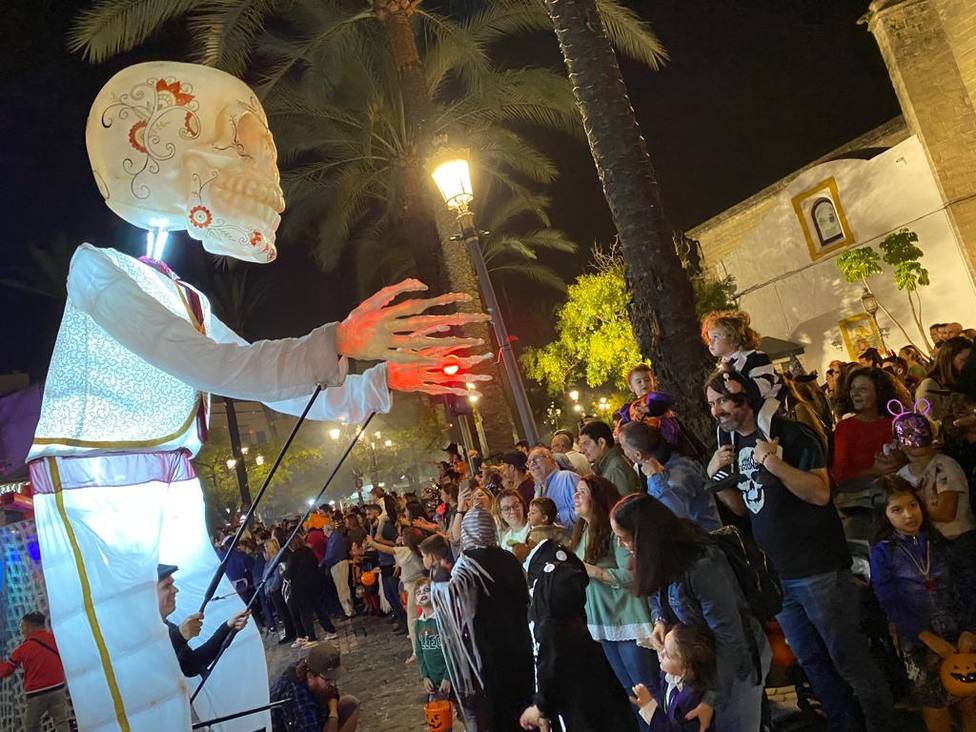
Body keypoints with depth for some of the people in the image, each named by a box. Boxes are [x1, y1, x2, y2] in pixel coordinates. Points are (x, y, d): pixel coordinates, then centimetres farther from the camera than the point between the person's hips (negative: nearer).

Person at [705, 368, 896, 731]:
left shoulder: (789, 433, -15)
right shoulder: (733, 443, 6)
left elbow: (820, 493, -23)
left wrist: (773, 461, -35)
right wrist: (715, 476, -4)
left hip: (818, 569, -7)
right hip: (774, 573, 7)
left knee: (847, 656, 4)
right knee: (811, 659, 19)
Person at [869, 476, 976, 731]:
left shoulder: (941, 541, 3)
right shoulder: (883, 552, -5)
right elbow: (891, 604, -8)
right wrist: (928, 637, -14)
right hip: (917, 637, -2)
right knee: (934, 701, 1)